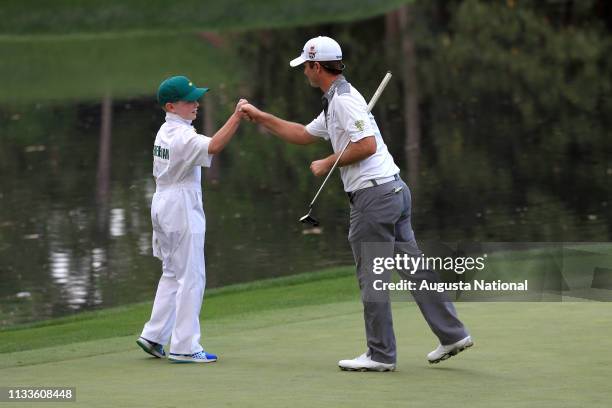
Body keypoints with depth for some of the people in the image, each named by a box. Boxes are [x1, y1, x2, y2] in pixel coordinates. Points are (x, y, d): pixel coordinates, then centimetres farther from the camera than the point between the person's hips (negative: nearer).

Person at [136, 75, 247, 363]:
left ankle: (154, 336, 18)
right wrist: (236, 116, -42)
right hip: (182, 208, -10)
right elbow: (214, 147, -37)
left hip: (163, 203, 10)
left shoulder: (164, 132, 12)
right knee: (191, 276, -5)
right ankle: (184, 347, -4)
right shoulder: (183, 136, -19)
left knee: (172, 273, 18)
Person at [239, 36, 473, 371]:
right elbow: (303, 135, 31)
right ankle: (452, 334, 9)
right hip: (395, 191, 10)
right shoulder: (336, 102, 20)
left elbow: (367, 145, -22)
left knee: (372, 277, -3)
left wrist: (328, 163, -10)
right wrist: (260, 117, 30)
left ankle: (381, 354, 2)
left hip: (373, 194, -10)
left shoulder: (343, 99, -12)